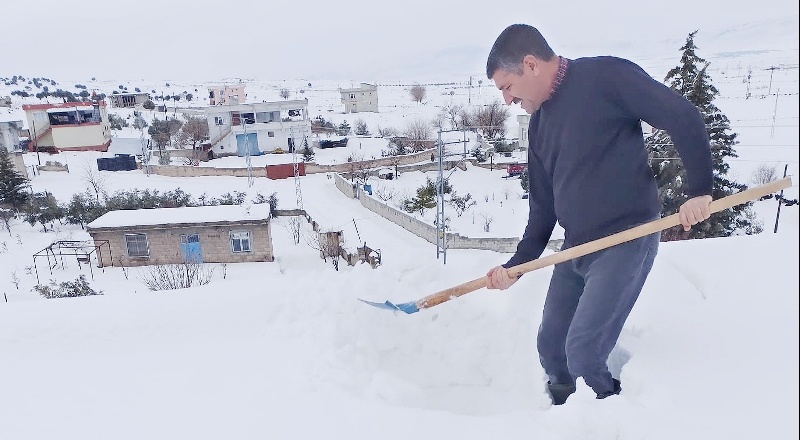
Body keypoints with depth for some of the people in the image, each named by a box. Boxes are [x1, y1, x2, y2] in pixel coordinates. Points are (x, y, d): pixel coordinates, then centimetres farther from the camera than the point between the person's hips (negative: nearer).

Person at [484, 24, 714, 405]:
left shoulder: (606, 76, -11)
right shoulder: (539, 125, 11)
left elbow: (684, 119, -10)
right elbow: (542, 207, 12)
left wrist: (699, 190, -12)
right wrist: (516, 265, 4)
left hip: (627, 239, -7)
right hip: (575, 247, 8)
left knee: (583, 352, -12)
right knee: (550, 346, 10)